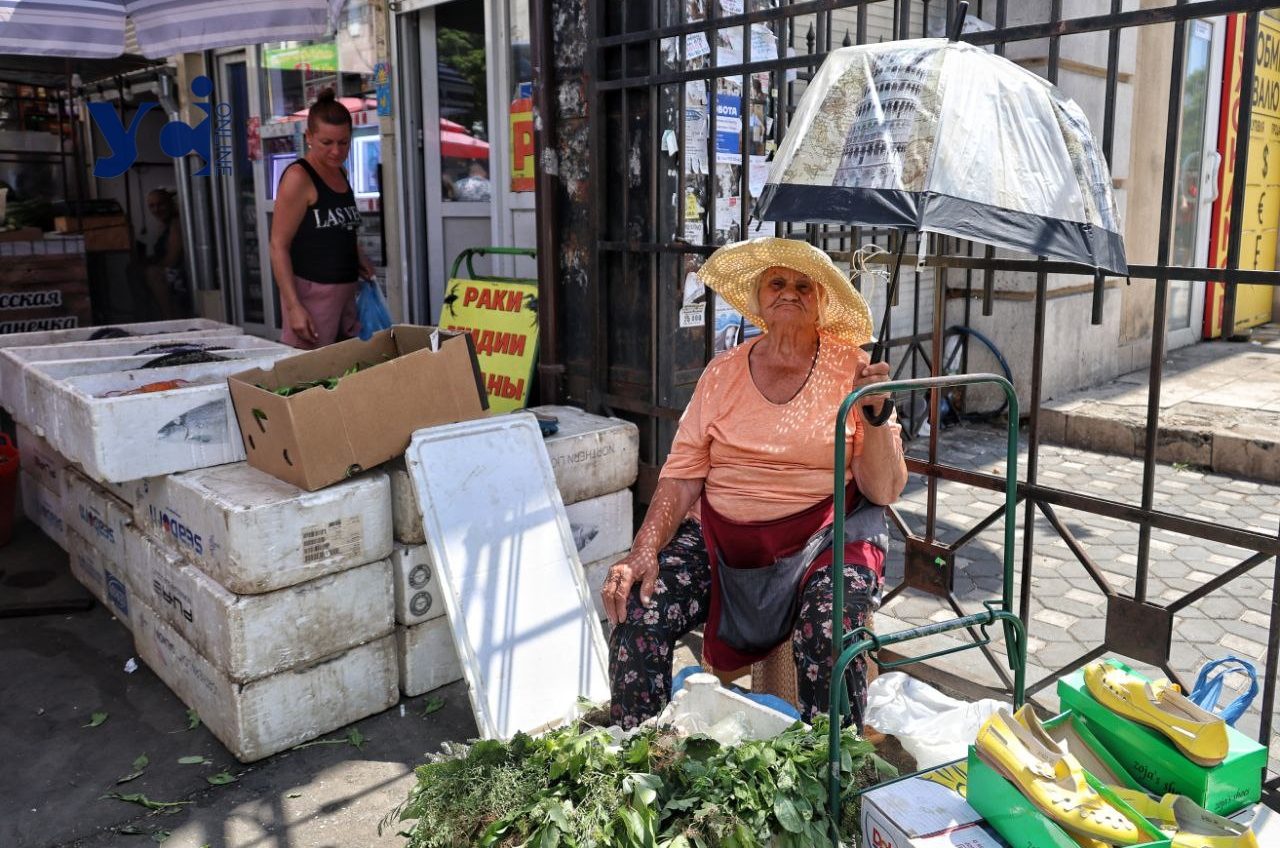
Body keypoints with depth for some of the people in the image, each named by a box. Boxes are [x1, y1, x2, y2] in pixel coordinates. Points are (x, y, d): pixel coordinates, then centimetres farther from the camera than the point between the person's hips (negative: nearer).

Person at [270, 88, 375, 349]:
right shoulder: (298, 177, -9)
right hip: (311, 291, -8)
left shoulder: (341, 173, 13)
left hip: (347, 289, 8)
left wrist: (360, 258, 10)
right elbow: (278, 246, -13)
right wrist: (294, 306, -20)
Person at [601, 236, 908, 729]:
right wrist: (644, 551, -13)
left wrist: (874, 414, -20)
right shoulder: (723, 374, 6)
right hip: (720, 536, 2)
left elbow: (884, 491, -5)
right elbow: (682, 476, 1)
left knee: (827, 633, -31)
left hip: (823, 536, -2)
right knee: (635, 616, -20)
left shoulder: (850, 370, 0)